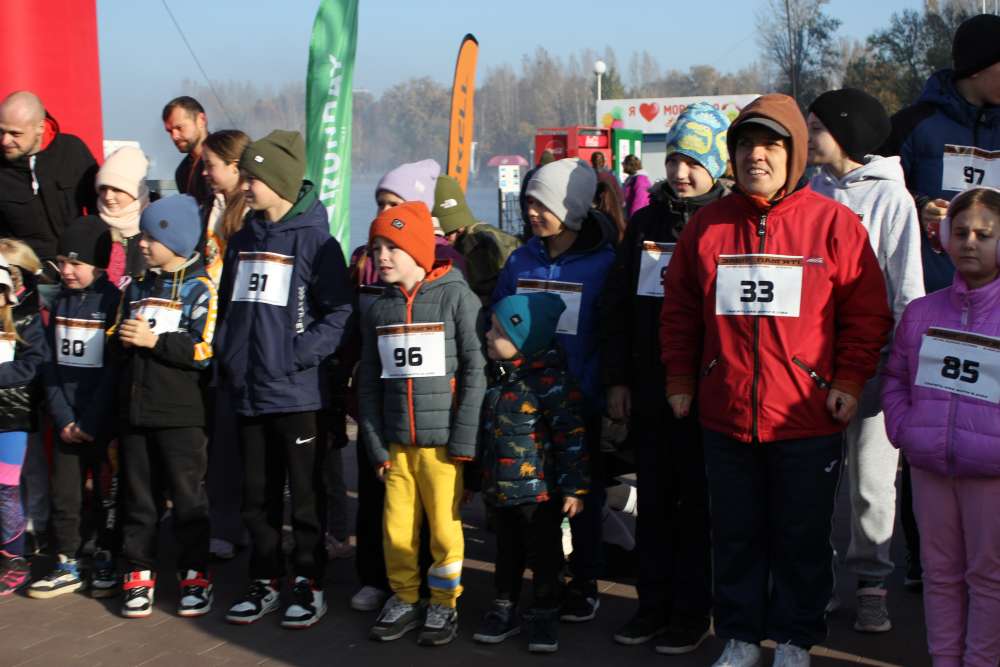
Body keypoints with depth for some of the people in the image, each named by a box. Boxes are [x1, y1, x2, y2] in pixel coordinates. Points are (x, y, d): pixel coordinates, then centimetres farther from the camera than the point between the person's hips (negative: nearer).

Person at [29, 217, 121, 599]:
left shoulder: (113, 301, -9)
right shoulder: (60, 302, 9)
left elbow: (115, 367, -13)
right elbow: (52, 363, 7)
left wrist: (91, 421, -14)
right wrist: (62, 417, -3)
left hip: (103, 423, -5)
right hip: (66, 422, 5)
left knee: (106, 495, 6)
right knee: (64, 495, 7)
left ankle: (106, 563, 19)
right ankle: (66, 567, 17)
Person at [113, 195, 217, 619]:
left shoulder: (199, 290, -6)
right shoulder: (136, 289, 15)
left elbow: (204, 351, -17)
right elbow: (116, 346, 16)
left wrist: (154, 341, -16)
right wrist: (125, 341, -6)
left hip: (181, 414, -6)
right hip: (134, 410, 6)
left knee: (187, 496, 3)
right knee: (138, 496, 10)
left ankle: (195, 574, 12)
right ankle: (139, 573, 19)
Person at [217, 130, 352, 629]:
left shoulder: (316, 241, -9)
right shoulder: (242, 241, 12)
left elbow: (339, 315, -13)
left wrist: (292, 358, -18)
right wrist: (227, 357, 6)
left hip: (298, 394, -6)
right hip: (248, 393, 6)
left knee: (306, 494, 6)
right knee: (257, 495, 13)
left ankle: (308, 584, 17)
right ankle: (265, 579, 26)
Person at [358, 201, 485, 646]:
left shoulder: (457, 297, -5)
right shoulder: (378, 311, 10)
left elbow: (475, 372, -9)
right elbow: (368, 384, 10)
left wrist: (463, 441, -12)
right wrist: (376, 446, 3)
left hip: (441, 441, -4)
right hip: (396, 442, 4)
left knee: (444, 527, 2)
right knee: (396, 527, 7)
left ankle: (444, 604, 20)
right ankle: (404, 599, 25)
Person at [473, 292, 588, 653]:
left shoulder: (550, 381, -17)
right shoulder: (496, 376, 6)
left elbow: (572, 436, -16)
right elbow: (485, 432, 17)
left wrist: (573, 487, -15)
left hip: (540, 490, -6)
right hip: (499, 488, 7)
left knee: (543, 555, 7)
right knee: (507, 553, 17)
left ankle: (544, 614, 21)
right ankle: (504, 609, 30)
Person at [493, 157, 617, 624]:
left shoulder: (604, 263, -8)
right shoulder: (520, 261, 5)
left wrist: (607, 390, -14)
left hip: (582, 405, -4)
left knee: (584, 494, 10)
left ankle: (584, 584, 24)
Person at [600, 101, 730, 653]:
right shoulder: (645, 223, 8)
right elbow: (616, 306, 10)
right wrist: (617, 379, 6)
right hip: (649, 392, 5)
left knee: (698, 503, 6)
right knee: (653, 500, 12)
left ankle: (692, 612, 17)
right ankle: (654, 603, 24)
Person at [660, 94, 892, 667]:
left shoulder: (833, 223, -3)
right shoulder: (708, 224, 5)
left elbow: (868, 311, -1)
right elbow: (679, 310, 11)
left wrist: (850, 380, -7)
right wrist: (680, 378, 8)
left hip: (808, 419, -2)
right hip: (725, 418, 3)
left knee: (803, 538, 10)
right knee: (736, 535, 13)